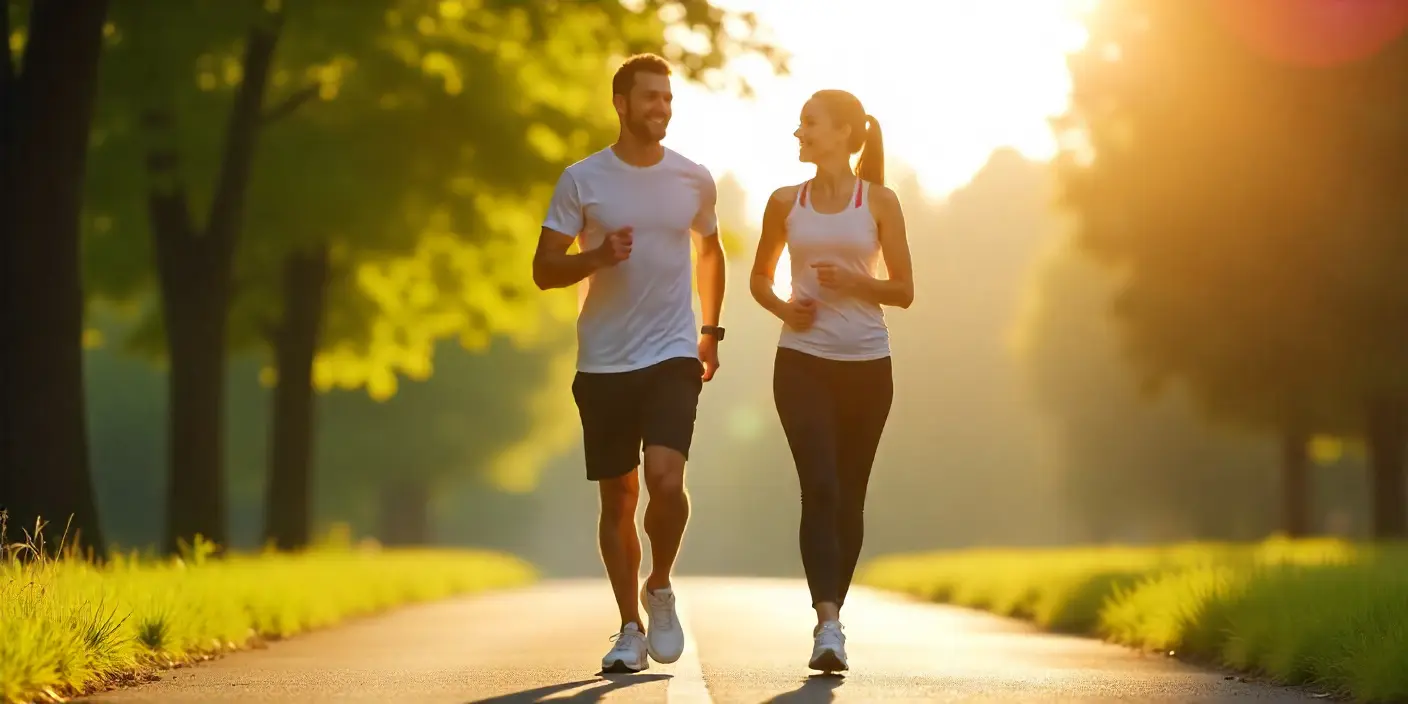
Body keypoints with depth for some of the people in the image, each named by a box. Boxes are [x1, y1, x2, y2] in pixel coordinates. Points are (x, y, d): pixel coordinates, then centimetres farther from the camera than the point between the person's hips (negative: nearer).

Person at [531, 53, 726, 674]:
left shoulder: (694, 180, 5)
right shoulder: (581, 180, -1)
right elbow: (544, 270, -1)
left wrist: (711, 330, 20)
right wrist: (599, 255, -18)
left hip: (673, 356, 0)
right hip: (604, 363, 0)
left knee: (665, 478, -20)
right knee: (618, 499, 5)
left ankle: (661, 590, 6)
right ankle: (631, 629, 18)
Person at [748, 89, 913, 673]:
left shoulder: (878, 202, 3)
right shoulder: (787, 203, 8)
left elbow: (904, 291, 5)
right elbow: (760, 276, 19)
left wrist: (853, 280, -13)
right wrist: (783, 308, -2)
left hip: (867, 364, 0)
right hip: (802, 362, 0)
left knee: (849, 495, 6)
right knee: (819, 488, -15)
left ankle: (832, 614, 20)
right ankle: (828, 625, -24)